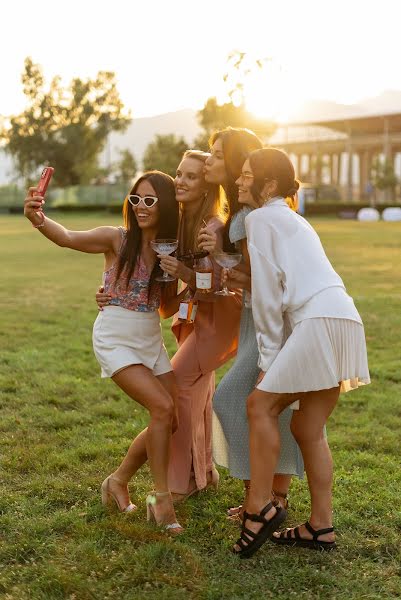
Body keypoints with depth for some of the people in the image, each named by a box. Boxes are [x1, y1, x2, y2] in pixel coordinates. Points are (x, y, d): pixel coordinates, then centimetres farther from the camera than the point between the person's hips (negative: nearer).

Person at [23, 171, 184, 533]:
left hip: (150, 339, 6)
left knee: (172, 420, 5)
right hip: (115, 338, -6)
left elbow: (169, 306, 5)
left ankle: (118, 481, 24)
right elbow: (68, 238, -32)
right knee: (162, 409, -20)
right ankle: (162, 499, -5)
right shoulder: (117, 239, -13)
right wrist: (38, 219, -53)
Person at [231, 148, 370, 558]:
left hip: (321, 321, -9)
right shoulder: (294, 221, 29)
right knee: (308, 428, 10)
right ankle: (320, 527, 14)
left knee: (261, 404, -4)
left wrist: (268, 357, -2)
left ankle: (259, 509, -4)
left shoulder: (260, 219, 1)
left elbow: (267, 292, -4)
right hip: (342, 321, 9)